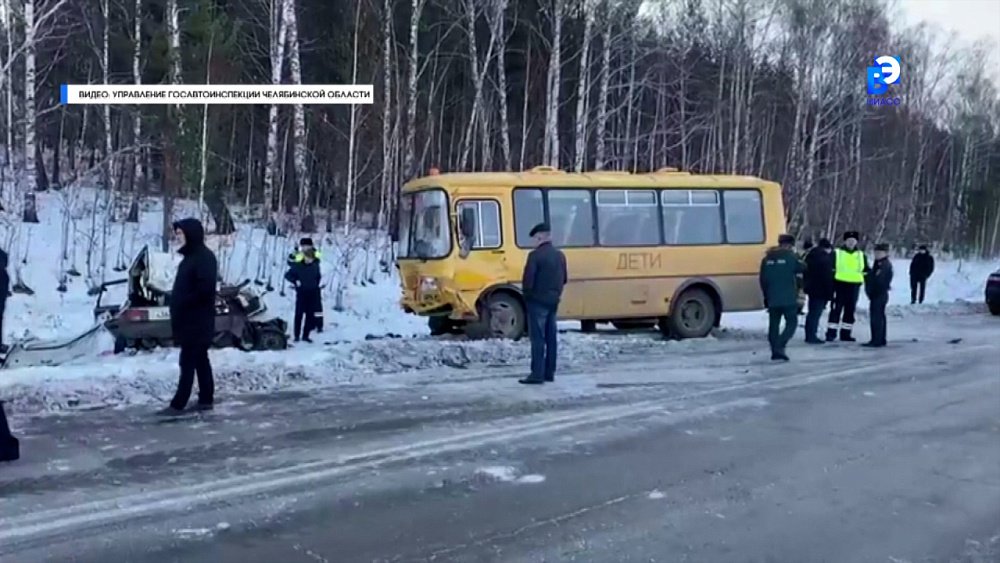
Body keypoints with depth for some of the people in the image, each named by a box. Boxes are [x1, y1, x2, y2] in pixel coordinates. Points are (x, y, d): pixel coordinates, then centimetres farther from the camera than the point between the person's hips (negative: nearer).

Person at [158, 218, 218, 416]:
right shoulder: (191, 256, 15)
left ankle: (178, 404, -4)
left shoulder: (204, 257, -16)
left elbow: (205, 289, -25)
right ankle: (206, 399, 18)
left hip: (197, 321, -10)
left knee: (188, 362, -6)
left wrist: (181, 306, -18)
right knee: (200, 360, 12)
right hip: (190, 320, 10)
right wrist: (177, 309, 9)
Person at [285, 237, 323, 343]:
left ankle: (305, 335, 13)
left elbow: (318, 276, 18)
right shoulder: (297, 265, -9)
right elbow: (287, 275, -4)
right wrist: (295, 281, -15)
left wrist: (317, 285, 11)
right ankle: (296, 335, 2)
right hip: (302, 292, -4)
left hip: (312, 293, 4)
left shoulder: (315, 264, 2)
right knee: (299, 314, -5)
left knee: (310, 314, 4)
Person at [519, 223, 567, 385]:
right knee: (551, 337, 10)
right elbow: (564, 279, 13)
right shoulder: (560, 255, 9)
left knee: (538, 338, -6)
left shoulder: (535, 255, -14)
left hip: (537, 301, -7)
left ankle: (537, 374, -6)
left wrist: (527, 293, 1)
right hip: (553, 301, 7)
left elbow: (528, 280, -17)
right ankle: (549, 373, 15)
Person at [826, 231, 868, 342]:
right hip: (839, 285, -4)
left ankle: (846, 333, 17)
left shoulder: (861, 255, 11)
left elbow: (866, 271, 16)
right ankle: (831, 333, -2)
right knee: (836, 309, -5)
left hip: (854, 286, 4)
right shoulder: (837, 253, -1)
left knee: (850, 310, 9)